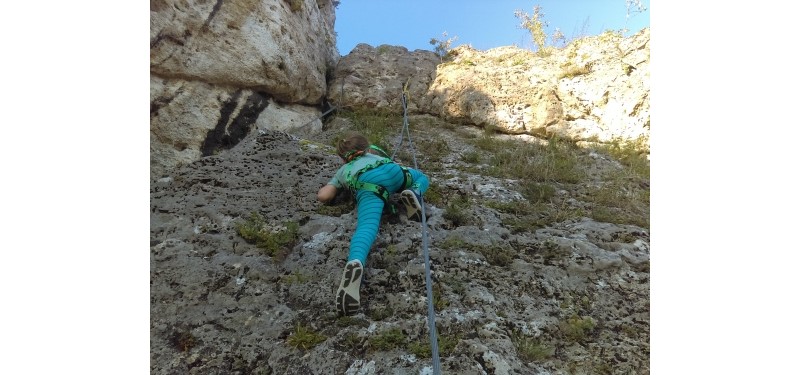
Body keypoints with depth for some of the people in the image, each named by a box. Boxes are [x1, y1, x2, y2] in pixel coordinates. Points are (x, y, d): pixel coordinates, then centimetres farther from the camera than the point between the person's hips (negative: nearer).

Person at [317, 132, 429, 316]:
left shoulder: (343, 171, 38)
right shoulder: (373, 152, 46)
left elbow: (323, 196, 26)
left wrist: (333, 185, 45)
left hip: (365, 183, -2)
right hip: (391, 171, 2)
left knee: (367, 226, -24)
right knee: (422, 178, 30)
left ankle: (355, 263, -57)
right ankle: (413, 194, -5)